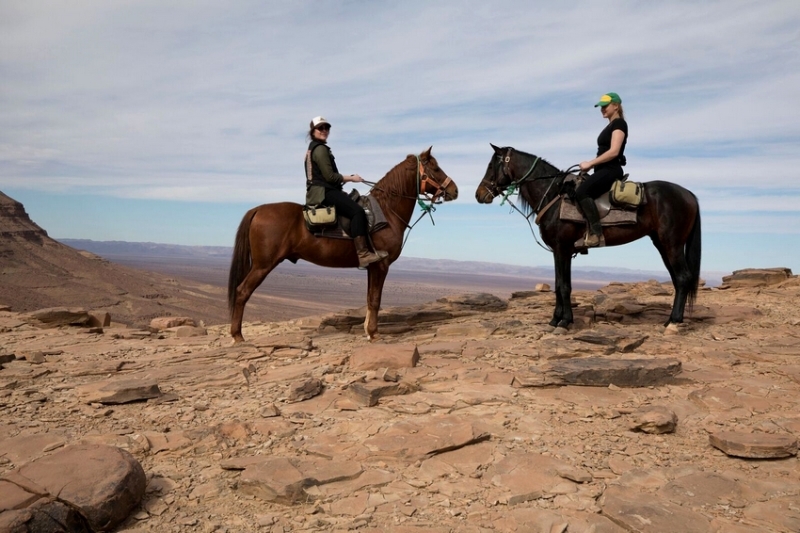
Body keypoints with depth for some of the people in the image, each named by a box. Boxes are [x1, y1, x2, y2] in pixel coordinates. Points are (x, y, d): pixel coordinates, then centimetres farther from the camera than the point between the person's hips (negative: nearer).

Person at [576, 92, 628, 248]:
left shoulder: (619, 123, -7)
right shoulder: (610, 126, 23)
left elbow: (613, 151, -19)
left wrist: (590, 163, -17)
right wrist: (591, 165, 12)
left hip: (611, 170, -11)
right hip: (604, 170, 11)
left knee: (581, 191, -30)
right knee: (578, 191, 8)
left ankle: (595, 233, -29)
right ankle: (584, 233, 1)